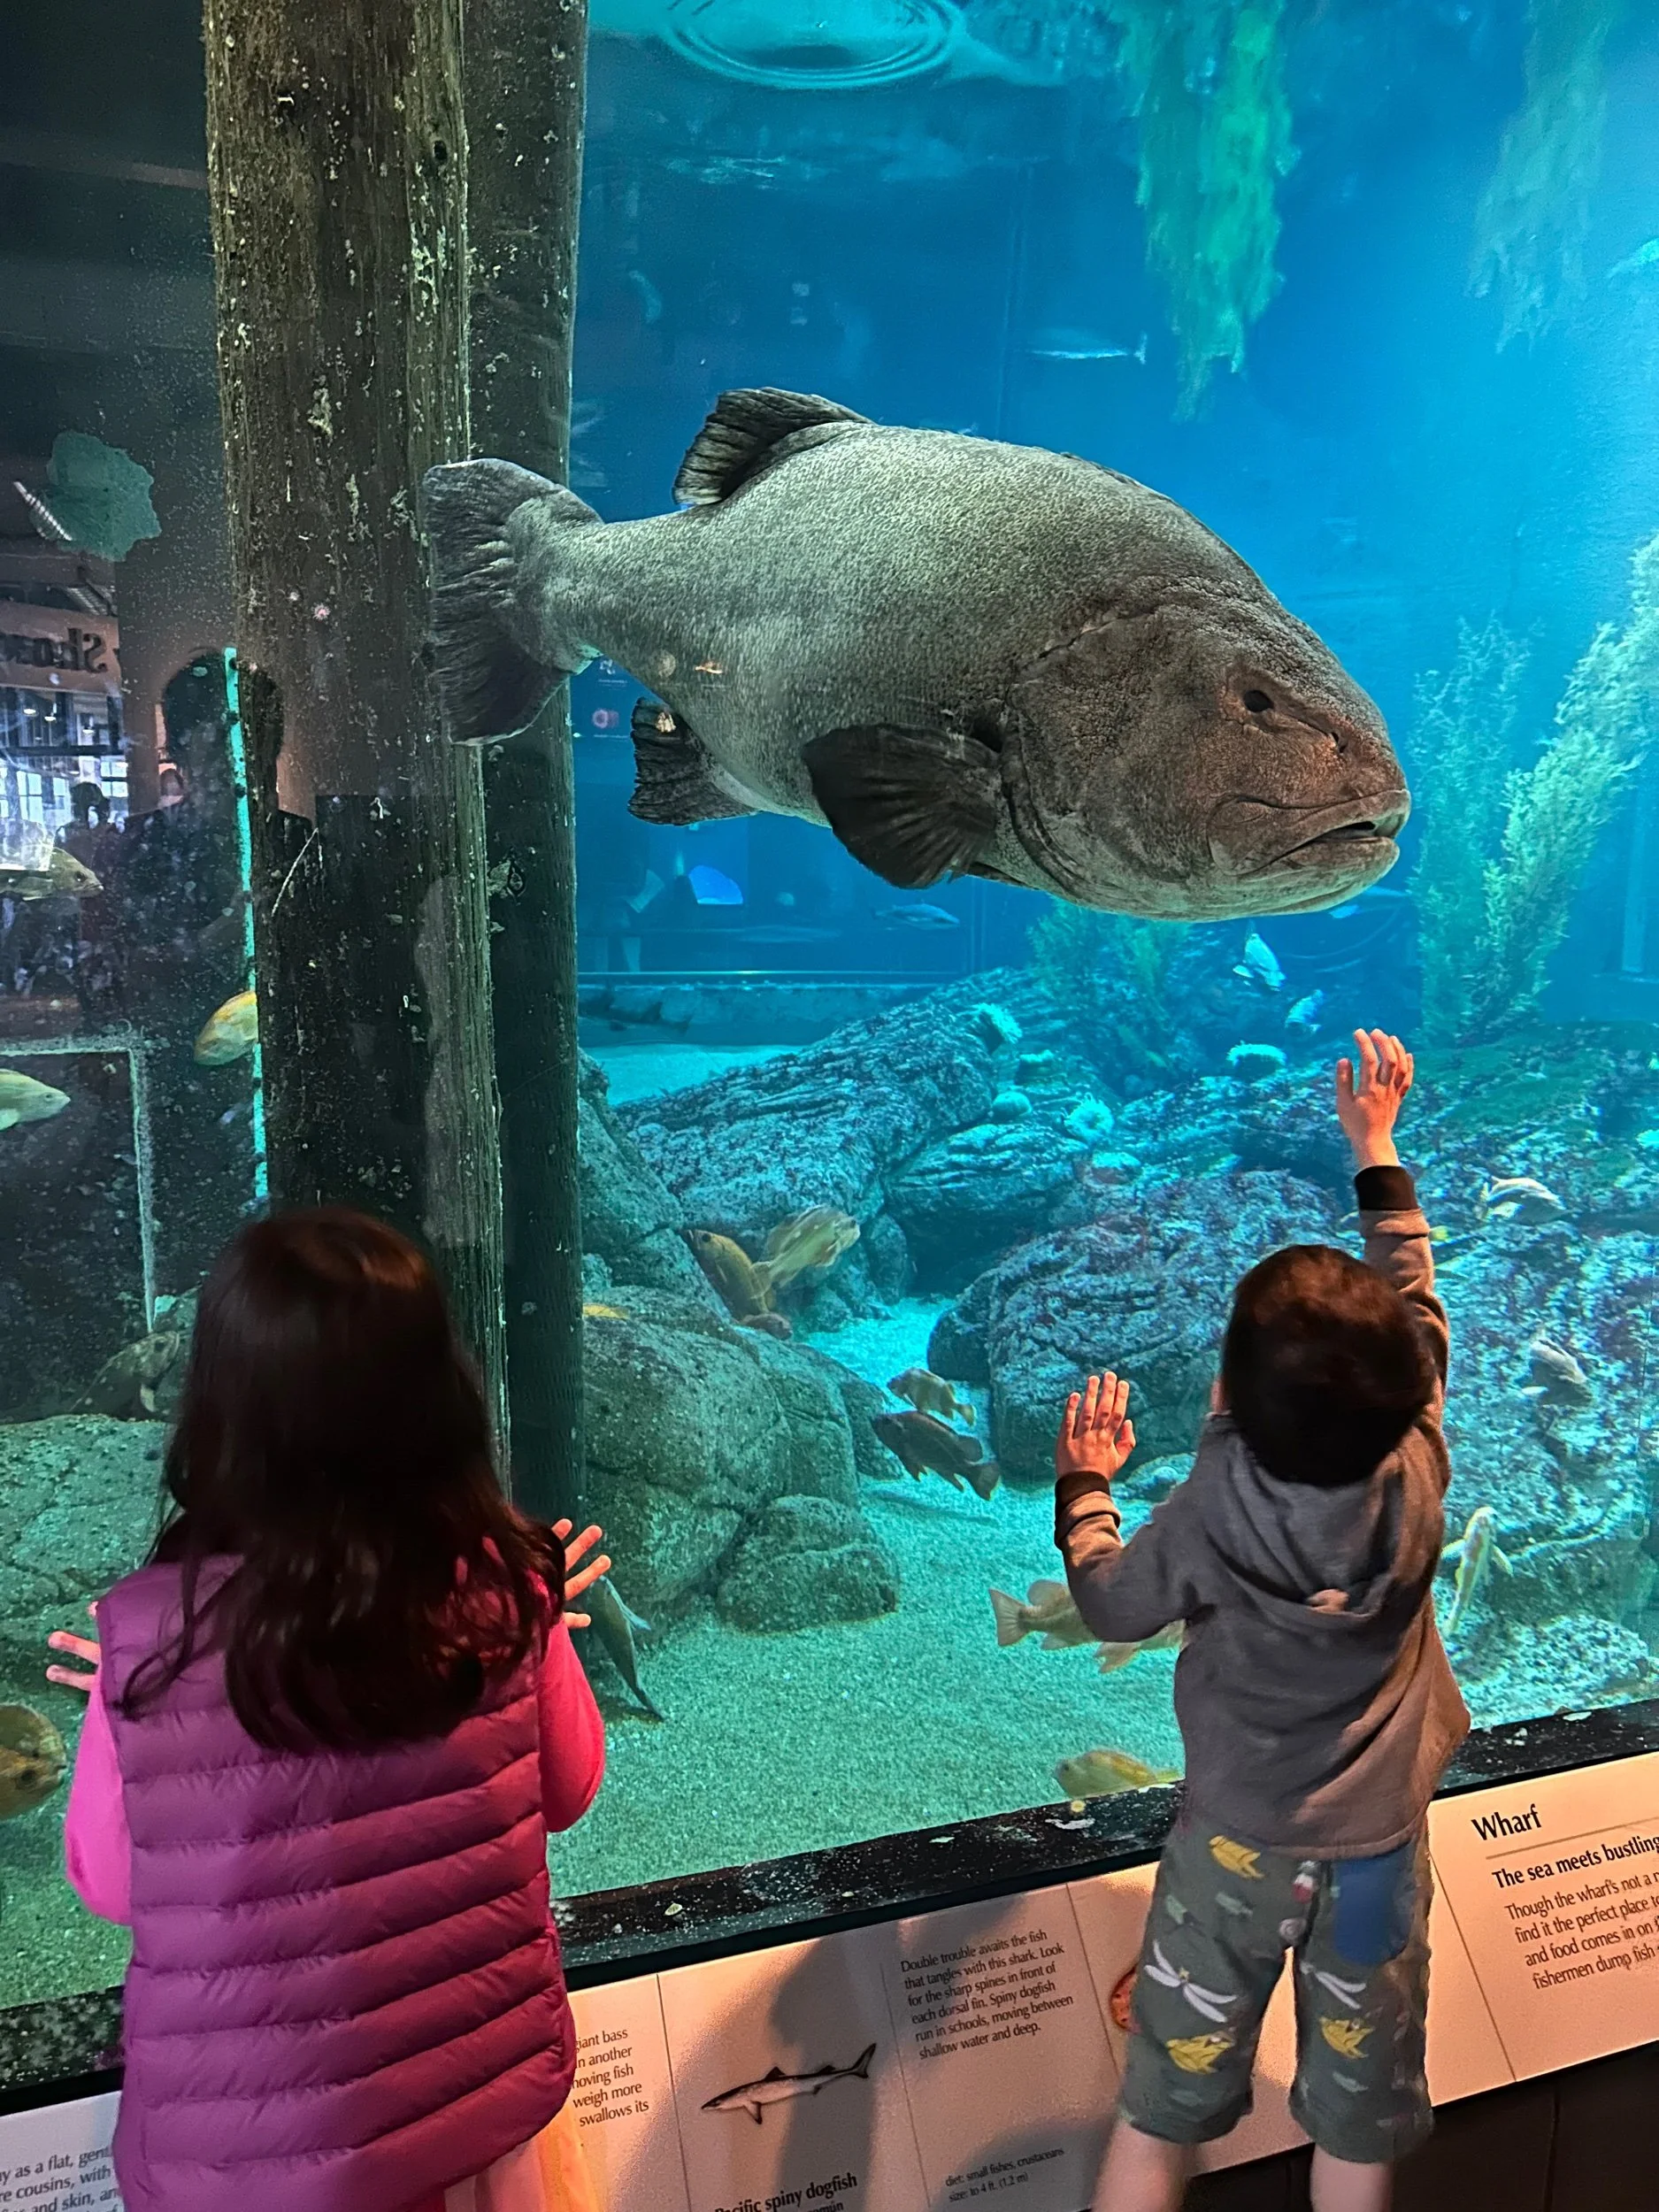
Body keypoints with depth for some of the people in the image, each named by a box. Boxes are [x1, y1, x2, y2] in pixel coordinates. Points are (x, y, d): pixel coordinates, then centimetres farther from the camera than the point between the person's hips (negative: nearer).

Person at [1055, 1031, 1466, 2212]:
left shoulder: (1217, 1513, -27)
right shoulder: (1420, 1475, -21)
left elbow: (1114, 1607, -8)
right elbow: (1417, 1307, -5)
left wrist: (1083, 1487, 8)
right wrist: (1376, 1145, 5)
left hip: (1238, 1845, -2)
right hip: (1382, 1848, 2)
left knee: (1163, 2113, 17)